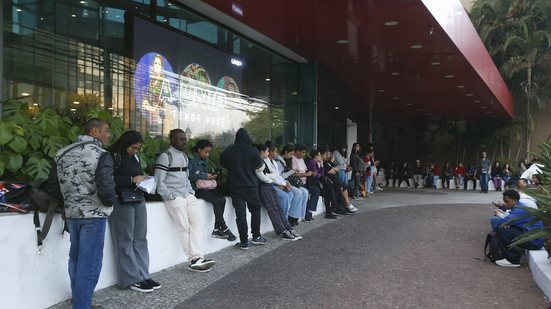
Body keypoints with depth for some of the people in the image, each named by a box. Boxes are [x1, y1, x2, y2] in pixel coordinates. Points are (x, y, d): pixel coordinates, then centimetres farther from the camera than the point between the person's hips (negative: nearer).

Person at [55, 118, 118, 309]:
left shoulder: (62, 153, 6)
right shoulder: (101, 155, -15)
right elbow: (106, 190, -24)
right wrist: (112, 201, -3)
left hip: (72, 213, 8)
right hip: (93, 215, -7)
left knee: (76, 259, 20)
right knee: (89, 263, 0)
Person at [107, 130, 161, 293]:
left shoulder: (134, 157, 16)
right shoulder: (112, 156, -7)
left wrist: (143, 180, 7)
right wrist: (132, 180, -16)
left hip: (138, 199, 7)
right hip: (122, 201, -7)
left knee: (140, 239, 6)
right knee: (126, 241, -1)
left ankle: (143, 275, 13)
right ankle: (132, 279, 5)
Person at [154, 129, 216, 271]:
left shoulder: (184, 156, 19)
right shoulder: (165, 156, -6)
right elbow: (159, 181, -11)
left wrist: (191, 191, 12)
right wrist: (170, 197, -14)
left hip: (188, 195, 8)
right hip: (174, 197, -8)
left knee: (197, 223, -4)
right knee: (184, 227, -9)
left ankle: (197, 258, -5)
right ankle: (194, 260, -5)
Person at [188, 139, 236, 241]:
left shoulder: (205, 160, 19)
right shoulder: (192, 160, -8)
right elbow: (188, 176, -18)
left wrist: (211, 176, 3)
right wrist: (204, 176, -16)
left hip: (205, 187, 8)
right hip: (195, 189, -8)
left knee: (222, 199, -16)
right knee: (216, 200, -25)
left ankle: (217, 230, -16)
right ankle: (224, 229, -16)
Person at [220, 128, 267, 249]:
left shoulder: (227, 151, -3)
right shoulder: (253, 151, -10)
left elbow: (223, 165, 14)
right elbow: (260, 168, -1)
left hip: (235, 187, 2)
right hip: (250, 186, -1)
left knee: (240, 214, 2)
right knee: (255, 210, 17)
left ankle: (244, 242, 4)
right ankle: (256, 237, 21)